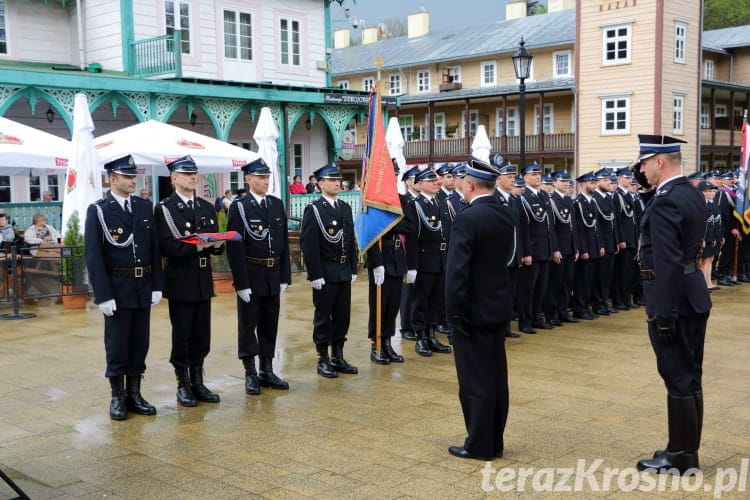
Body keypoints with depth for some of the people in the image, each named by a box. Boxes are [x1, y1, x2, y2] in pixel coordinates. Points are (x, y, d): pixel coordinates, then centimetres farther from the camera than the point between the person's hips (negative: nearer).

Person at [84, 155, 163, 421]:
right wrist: (103, 295, -14)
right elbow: (93, 256, -9)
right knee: (117, 346, 4)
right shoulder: (98, 211, -5)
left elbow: (154, 249, 8)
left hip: (143, 288, 4)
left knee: (140, 344, 10)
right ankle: (118, 397, 16)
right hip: (117, 288, -4)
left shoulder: (145, 207, 8)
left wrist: (156, 286, 3)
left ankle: (135, 394, 21)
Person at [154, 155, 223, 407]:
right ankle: (183, 385, 15)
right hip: (180, 281, -5)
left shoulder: (207, 207, 12)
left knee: (201, 335, 10)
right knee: (181, 336, 3)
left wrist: (217, 244, -12)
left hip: (204, 280, 5)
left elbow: (216, 246, 10)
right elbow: (168, 247, -15)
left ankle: (198, 382, 22)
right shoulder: (164, 208, -5)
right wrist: (196, 246, -26)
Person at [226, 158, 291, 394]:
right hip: (251, 277, -5)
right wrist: (241, 283, -15)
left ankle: (267, 371, 23)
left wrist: (284, 277, 4)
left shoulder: (277, 205, 7)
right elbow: (235, 248, -11)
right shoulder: (239, 208, -7)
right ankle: (250, 375, 14)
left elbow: (284, 243, 9)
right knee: (248, 326, 5)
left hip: (273, 277, 5)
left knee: (270, 325, 12)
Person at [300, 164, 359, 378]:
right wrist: (315, 275, -17)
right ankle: (323, 360, 13)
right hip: (325, 272, -6)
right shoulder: (313, 210, -9)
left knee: (342, 316, 11)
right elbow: (308, 245, -13)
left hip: (344, 272, 6)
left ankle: (338, 358, 22)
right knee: (323, 317, 3)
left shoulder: (345, 208, 11)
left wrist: (353, 269, 10)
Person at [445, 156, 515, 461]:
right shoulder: (505, 215, 5)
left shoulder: (467, 219, -19)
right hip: (499, 307, 8)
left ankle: (479, 445, 10)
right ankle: (494, 441, 23)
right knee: (496, 376, 13)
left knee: (475, 380, 1)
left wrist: (454, 312, -17)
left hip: (474, 310, -8)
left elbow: (456, 271, -22)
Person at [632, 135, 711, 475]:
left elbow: (668, 264, -24)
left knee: (678, 378, -1)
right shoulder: (692, 193, 11)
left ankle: (681, 458, 9)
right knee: (690, 376, 15)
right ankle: (687, 450, 26)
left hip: (672, 298, -10)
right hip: (693, 295, 10)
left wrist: (664, 316, -22)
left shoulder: (665, 202, -19)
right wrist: (648, 185, 13)